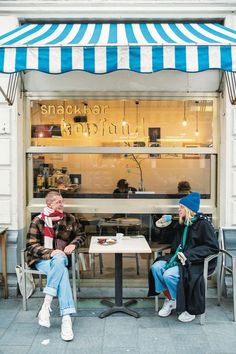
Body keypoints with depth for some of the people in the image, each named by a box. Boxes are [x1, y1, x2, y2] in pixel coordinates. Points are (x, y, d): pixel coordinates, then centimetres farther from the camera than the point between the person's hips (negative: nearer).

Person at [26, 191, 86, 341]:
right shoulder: (38, 221, -5)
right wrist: (50, 252, -23)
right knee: (62, 272, -33)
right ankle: (66, 319, -34)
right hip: (41, 259, -2)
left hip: (60, 258, 2)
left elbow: (81, 235, 16)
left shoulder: (69, 219, 3)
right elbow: (31, 246, -7)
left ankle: (46, 305, -32)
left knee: (60, 261, -35)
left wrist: (73, 244, -6)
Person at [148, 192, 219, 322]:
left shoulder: (203, 223, -11)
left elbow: (213, 247, -17)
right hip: (179, 257, 8)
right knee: (156, 267, -15)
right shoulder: (182, 224, 12)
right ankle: (169, 300, 3)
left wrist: (188, 254, -23)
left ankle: (190, 308, -4)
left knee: (169, 275, -27)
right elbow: (175, 245, 28)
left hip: (197, 262, -7)